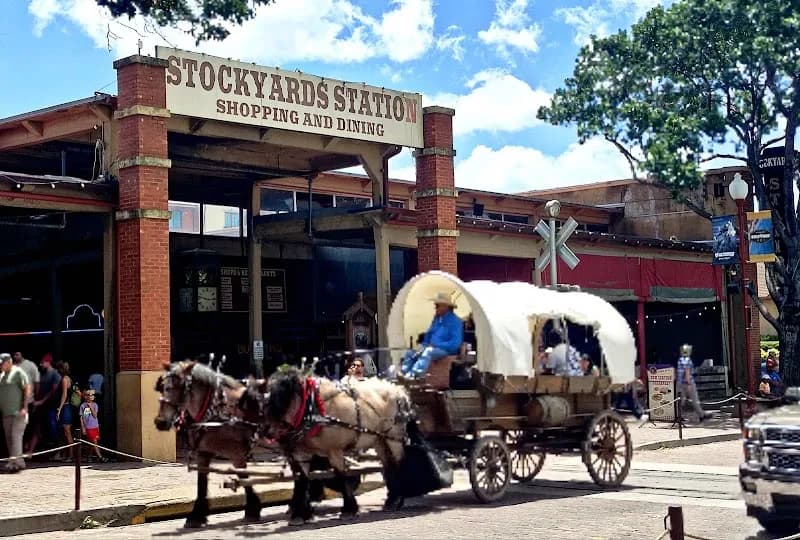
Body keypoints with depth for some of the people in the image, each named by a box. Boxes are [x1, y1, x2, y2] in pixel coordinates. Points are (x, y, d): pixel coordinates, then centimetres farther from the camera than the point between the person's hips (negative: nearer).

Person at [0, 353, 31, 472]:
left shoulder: (18, 372, -7)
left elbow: (27, 389, -11)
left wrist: (24, 407, -17)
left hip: (18, 413, -8)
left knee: (15, 436, -13)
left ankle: (15, 463, -17)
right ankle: (19, 462, 15)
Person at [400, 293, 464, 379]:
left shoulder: (455, 321, -10)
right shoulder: (437, 318, 15)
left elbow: (455, 344, -19)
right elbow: (429, 334, 26)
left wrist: (435, 345, -17)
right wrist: (425, 345, 4)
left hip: (447, 350, -8)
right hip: (432, 348, 8)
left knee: (427, 352, -36)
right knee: (410, 353, -10)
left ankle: (413, 375, -52)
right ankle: (402, 374, -30)